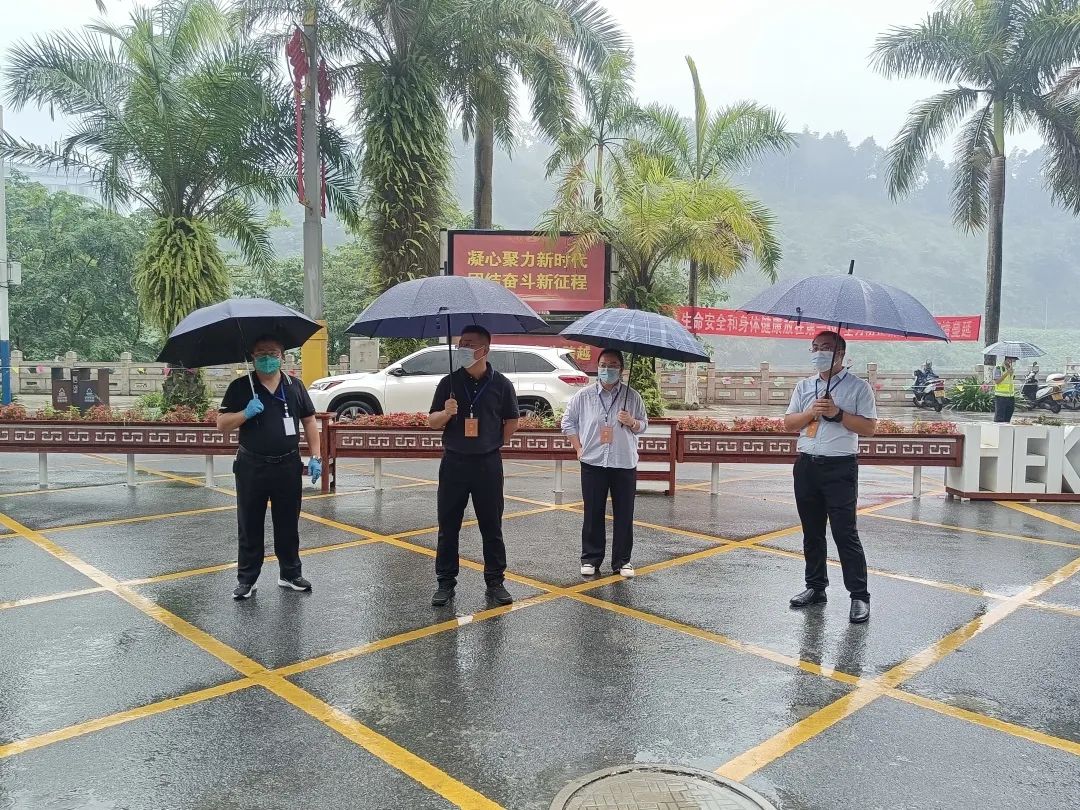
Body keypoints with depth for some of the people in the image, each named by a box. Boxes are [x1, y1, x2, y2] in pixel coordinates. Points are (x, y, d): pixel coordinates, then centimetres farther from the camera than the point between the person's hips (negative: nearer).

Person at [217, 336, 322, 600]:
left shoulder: (294, 386, 6)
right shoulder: (240, 387, 1)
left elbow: (309, 422, 9)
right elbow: (222, 425, -1)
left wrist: (315, 457, 2)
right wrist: (245, 413, -20)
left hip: (288, 467, 2)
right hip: (251, 468, -1)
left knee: (288, 525, 12)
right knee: (249, 527, 7)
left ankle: (290, 574, 25)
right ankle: (246, 580, 19)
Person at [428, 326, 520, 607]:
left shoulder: (501, 384, 0)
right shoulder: (449, 382, 1)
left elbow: (511, 421, 11)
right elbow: (432, 421, 3)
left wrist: (495, 445, 8)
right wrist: (446, 412, -17)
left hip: (488, 464, -1)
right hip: (453, 463, 1)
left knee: (491, 526, 7)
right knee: (448, 526, 6)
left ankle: (495, 581, 19)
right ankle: (446, 582, 18)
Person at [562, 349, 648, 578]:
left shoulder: (632, 396, 2)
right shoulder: (583, 396, 1)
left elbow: (643, 424, 9)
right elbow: (568, 422, 10)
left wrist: (632, 422, -13)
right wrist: (579, 448, 2)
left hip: (625, 464, 1)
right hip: (593, 464, 0)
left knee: (624, 515, 5)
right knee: (593, 514, 6)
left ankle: (622, 561, 17)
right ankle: (590, 559, 19)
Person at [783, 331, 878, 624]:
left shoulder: (858, 387, -1)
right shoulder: (804, 386, 14)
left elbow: (869, 427, -6)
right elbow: (788, 423, 9)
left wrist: (838, 413, -15)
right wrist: (811, 412, -8)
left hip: (840, 468, -5)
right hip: (806, 465, 5)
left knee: (845, 532, -6)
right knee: (811, 531, 13)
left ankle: (859, 596, 2)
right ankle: (815, 586, 25)